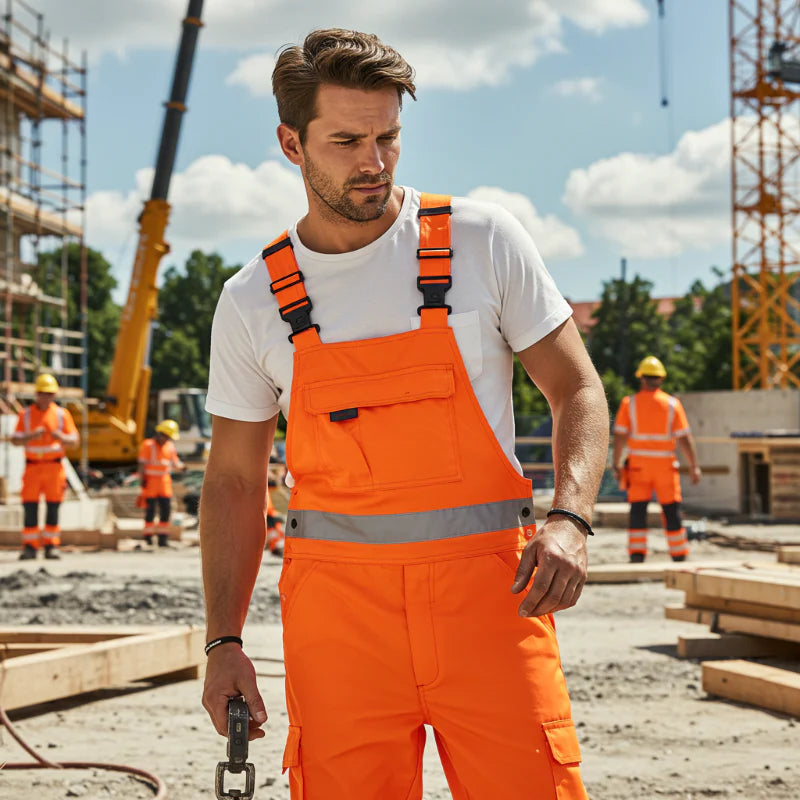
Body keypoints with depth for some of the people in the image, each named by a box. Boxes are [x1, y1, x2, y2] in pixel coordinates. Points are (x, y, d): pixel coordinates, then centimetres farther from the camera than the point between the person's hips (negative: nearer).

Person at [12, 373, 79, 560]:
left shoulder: (62, 414, 4)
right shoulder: (26, 414, 6)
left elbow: (74, 441, 1)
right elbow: (15, 440, 0)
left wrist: (62, 437, -20)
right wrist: (32, 436, -19)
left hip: (54, 467, 0)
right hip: (32, 467, 0)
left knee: (53, 507, -1)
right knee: (30, 507, -4)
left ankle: (51, 546, 5)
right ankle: (30, 547, 1)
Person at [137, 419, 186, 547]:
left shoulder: (170, 446, 10)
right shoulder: (148, 445, -7)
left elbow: (174, 462, 12)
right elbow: (142, 464, -8)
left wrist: (181, 466, -11)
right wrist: (142, 479, -13)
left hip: (164, 482, 5)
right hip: (150, 481, -5)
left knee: (166, 510, 2)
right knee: (150, 510, -1)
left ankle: (163, 537, 8)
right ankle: (148, 536, 7)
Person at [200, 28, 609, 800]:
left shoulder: (484, 240, 1)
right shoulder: (252, 301, 5)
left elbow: (577, 393, 5)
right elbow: (234, 481, 11)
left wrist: (569, 521, -13)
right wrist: (223, 642, 3)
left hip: (486, 590, -1)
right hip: (337, 604, 1)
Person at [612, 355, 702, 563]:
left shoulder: (629, 403, -3)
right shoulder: (672, 404, -3)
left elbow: (620, 436, -7)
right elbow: (684, 438, -5)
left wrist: (616, 464, -1)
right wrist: (694, 466, -1)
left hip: (638, 464, 0)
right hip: (665, 464, 0)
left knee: (638, 510, 2)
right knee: (672, 511, 9)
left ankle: (637, 555, -7)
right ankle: (679, 556, 14)